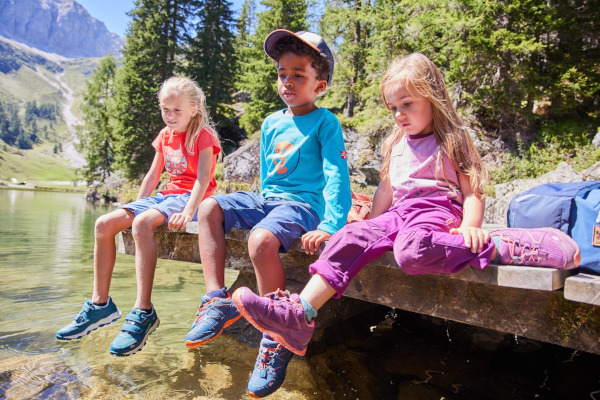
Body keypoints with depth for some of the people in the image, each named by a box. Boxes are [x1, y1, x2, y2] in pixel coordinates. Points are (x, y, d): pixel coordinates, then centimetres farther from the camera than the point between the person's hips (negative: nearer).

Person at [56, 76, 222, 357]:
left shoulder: (203, 135, -4)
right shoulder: (165, 136, 18)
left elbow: (203, 178, -17)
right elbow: (152, 176, 20)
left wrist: (187, 212, -30)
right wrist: (134, 208, 12)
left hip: (190, 197, -8)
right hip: (166, 194, 8)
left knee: (142, 224, -36)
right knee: (104, 224, -10)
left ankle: (143, 313, -34)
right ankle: (100, 305, -2)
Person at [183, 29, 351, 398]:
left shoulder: (325, 123, -6)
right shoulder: (271, 123, 14)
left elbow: (337, 177, -15)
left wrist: (331, 226, -26)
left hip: (304, 204, -7)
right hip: (267, 199, 8)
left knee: (262, 239, -35)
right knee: (209, 208, -7)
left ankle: (277, 339, -16)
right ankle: (218, 301, -10)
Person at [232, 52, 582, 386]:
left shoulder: (454, 139, 6)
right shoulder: (396, 144, 23)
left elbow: (472, 190, 0)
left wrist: (471, 227, -17)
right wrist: (372, 224, 21)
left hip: (437, 211, -5)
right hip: (398, 213, 6)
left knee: (411, 250, -39)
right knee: (352, 236, -20)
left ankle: (499, 248, -28)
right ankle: (301, 315, -31)